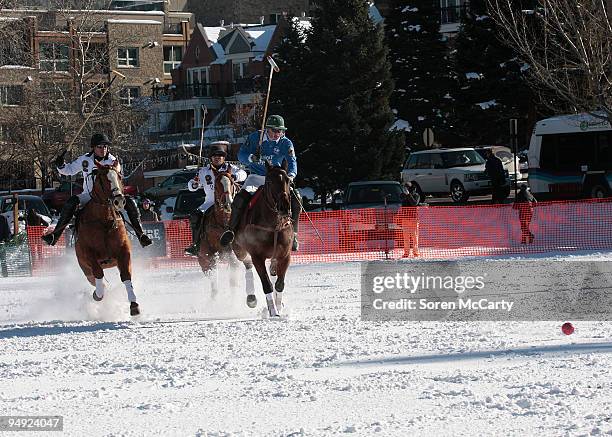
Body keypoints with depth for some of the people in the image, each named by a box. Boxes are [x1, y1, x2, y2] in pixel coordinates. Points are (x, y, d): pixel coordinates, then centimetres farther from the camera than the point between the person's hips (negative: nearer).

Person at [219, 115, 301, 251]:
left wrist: (291, 175, -36)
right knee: (241, 198, -29)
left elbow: (292, 161, -14)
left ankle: (293, 235, -12)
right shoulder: (255, 137, -4)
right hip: (256, 177, -1)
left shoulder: (286, 143, -2)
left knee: (295, 198, -20)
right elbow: (241, 154, -6)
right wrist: (251, 158, -30)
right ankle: (231, 230, -18)